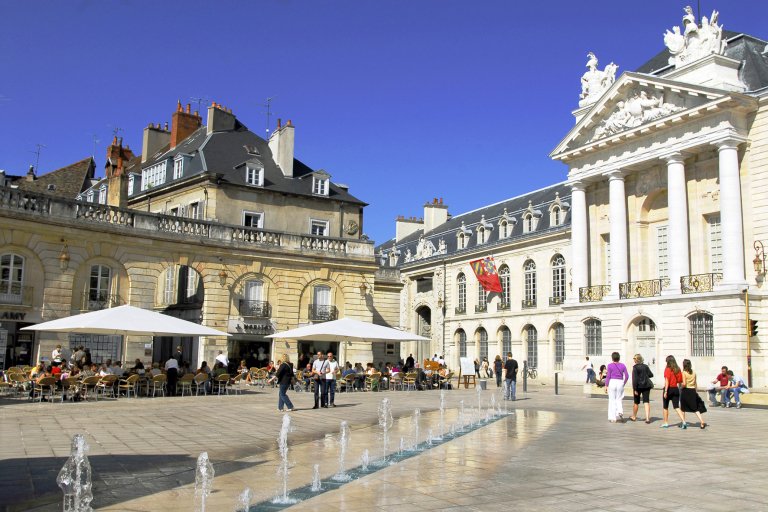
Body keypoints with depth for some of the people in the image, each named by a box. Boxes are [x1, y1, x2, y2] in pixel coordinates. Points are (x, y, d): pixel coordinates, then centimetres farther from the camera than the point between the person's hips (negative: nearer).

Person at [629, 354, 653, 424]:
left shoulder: (635, 367, -12)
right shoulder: (645, 366, 2)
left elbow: (635, 379, -16)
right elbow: (651, 375, 7)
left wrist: (635, 389, -15)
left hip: (639, 386, -3)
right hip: (646, 385, 3)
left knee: (636, 402, 13)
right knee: (646, 402, 0)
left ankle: (634, 417, 29)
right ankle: (647, 418, -11)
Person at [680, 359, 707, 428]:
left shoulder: (684, 373, -10)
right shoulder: (694, 373, 5)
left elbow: (684, 384, -19)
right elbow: (695, 383, 9)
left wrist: (681, 387, 0)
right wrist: (695, 391, 16)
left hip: (685, 391, -4)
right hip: (693, 391, 4)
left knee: (683, 408, 12)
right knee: (696, 408, 5)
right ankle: (702, 422, -8)